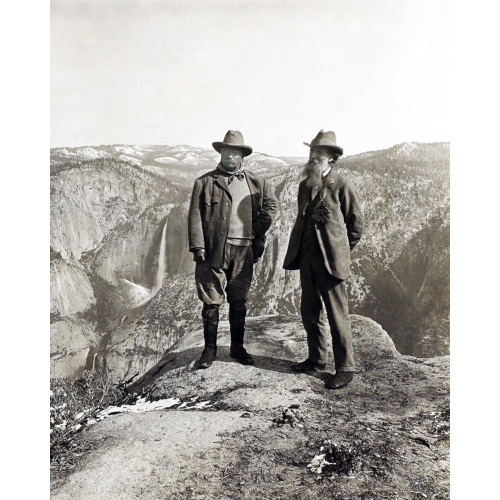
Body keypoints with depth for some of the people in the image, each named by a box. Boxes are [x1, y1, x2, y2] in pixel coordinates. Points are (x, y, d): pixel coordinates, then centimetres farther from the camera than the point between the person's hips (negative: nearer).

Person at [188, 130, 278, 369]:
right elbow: (195, 216, -1)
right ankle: (210, 348, 19)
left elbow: (271, 204, 21)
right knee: (211, 301, 3)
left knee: (239, 302, 11)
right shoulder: (205, 182, 3)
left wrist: (258, 233, 10)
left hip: (244, 251, 3)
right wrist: (198, 247, -10)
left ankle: (237, 346, 27)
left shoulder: (256, 182, 12)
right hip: (214, 250, -2)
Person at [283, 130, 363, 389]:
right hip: (307, 258, 7)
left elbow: (356, 224, 0)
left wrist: (340, 250, 5)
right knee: (309, 312, 13)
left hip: (331, 259, -7)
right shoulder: (305, 185, 13)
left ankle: (345, 368, 12)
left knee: (337, 315, -1)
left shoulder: (341, 186, -6)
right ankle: (317, 359, 30)